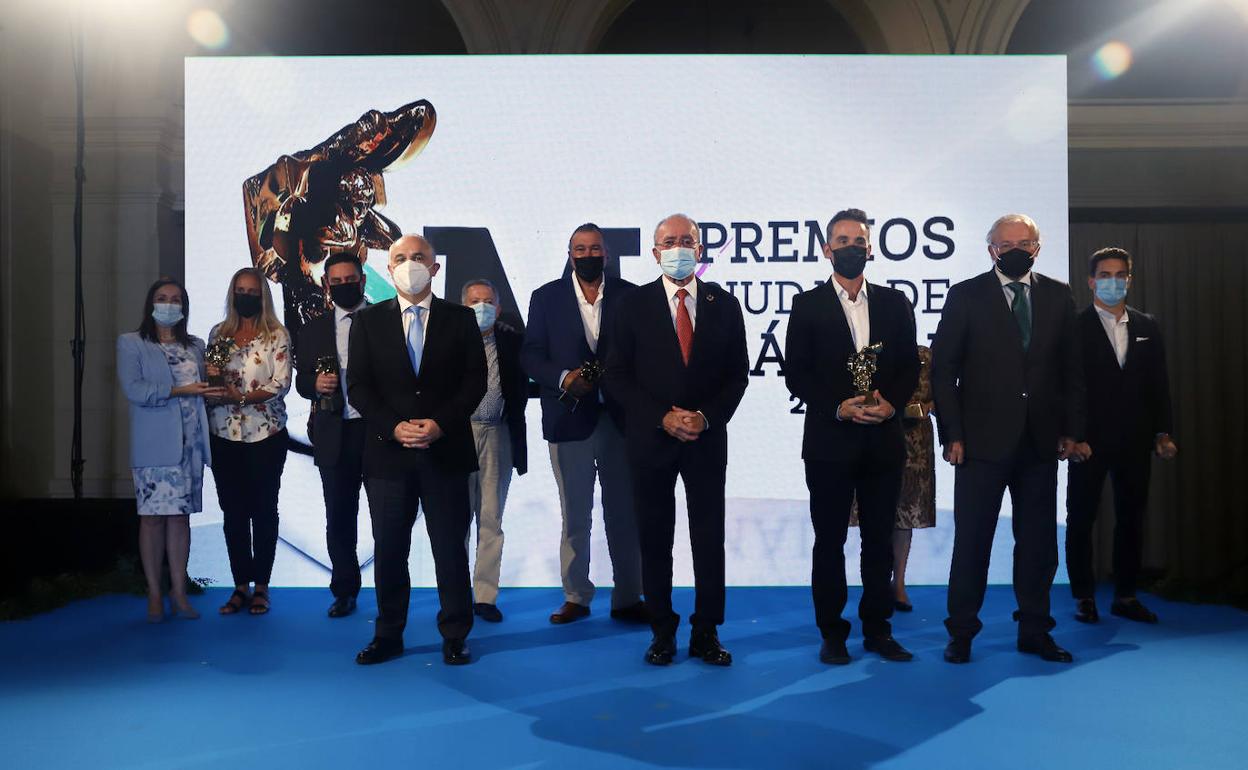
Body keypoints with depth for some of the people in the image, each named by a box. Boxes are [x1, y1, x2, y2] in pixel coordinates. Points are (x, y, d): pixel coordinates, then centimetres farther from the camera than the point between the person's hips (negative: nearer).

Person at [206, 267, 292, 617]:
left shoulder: (276, 335, -1)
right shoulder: (218, 333, 11)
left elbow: (281, 383, -9)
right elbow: (208, 379, 15)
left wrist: (241, 397, -18)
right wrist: (210, 377, -8)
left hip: (266, 434, -3)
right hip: (225, 435, 3)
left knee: (264, 510, 4)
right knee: (233, 512, 6)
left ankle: (261, 587, 13)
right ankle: (241, 585, 15)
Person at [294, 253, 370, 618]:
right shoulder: (313, 329, 13)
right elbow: (301, 380, 13)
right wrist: (315, 384, -10)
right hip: (334, 434, 3)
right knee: (339, 516, 7)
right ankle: (344, 591, 19)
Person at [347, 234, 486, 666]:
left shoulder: (460, 319, 6)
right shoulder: (368, 321, 8)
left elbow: (474, 381, 1)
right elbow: (358, 386, 3)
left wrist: (440, 424, -12)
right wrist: (393, 427, -11)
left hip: (446, 451, -1)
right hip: (388, 452, 1)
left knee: (451, 549, 4)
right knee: (389, 550, 8)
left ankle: (455, 637, 16)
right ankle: (388, 636, 22)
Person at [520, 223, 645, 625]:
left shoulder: (629, 295, 4)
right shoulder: (547, 297, 6)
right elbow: (530, 355, 2)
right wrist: (563, 378, -14)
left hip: (620, 418, 0)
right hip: (569, 419, 0)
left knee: (624, 513, 6)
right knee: (574, 516, 10)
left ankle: (628, 599, 17)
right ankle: (575, 597, 22)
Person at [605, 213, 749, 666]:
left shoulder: (724, 305, 5)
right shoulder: (634, 305, 1)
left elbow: (737, 375, 5)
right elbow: (618, 375, -1)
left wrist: (706, 417, -10)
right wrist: (662, 417, -12)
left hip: (707, 438, 1)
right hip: (650, 439, -1)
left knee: (710, 539, 5)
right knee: (655, 540, 6)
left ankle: (706, 633, 17)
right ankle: (662, 632, 19)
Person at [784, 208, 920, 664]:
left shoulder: (895, 303, 10)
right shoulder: (808, 305, 2)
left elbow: (911, 367, 9)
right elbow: (796, 374, -2)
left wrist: (891, 403, -10)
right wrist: (838, 407, -14)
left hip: (884, 439, 2)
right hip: (830, 442, -2)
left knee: (880, 540, 8)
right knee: (829, 541, 5)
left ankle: (877, 630, 20)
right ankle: (832, 634, 15)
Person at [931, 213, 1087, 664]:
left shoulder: (1058, 296, 10)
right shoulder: (966, 296, 0)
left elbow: (1072, 369, 11)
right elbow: (943, 370, -3)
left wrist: (1072, 430, 4)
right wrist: (952, 435, -8)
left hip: (1041, 440, 3)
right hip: (983, 440, -3)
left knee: (1039, 542, 10)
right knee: (972, 541, 3)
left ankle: (1034, 631, 24)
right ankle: (961, 634, 14)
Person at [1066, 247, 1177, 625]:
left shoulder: (1147, 326, 10)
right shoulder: (1075, 327, -4)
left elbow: (1158, 382, 10)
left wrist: (1162, 433, 4)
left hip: (1135, 441, 4)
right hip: (1091, 439, -4)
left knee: (1131, 519, 10)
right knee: (1080, 519, 3)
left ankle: (1125, 596, 22)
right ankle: (1084, 597, 14)